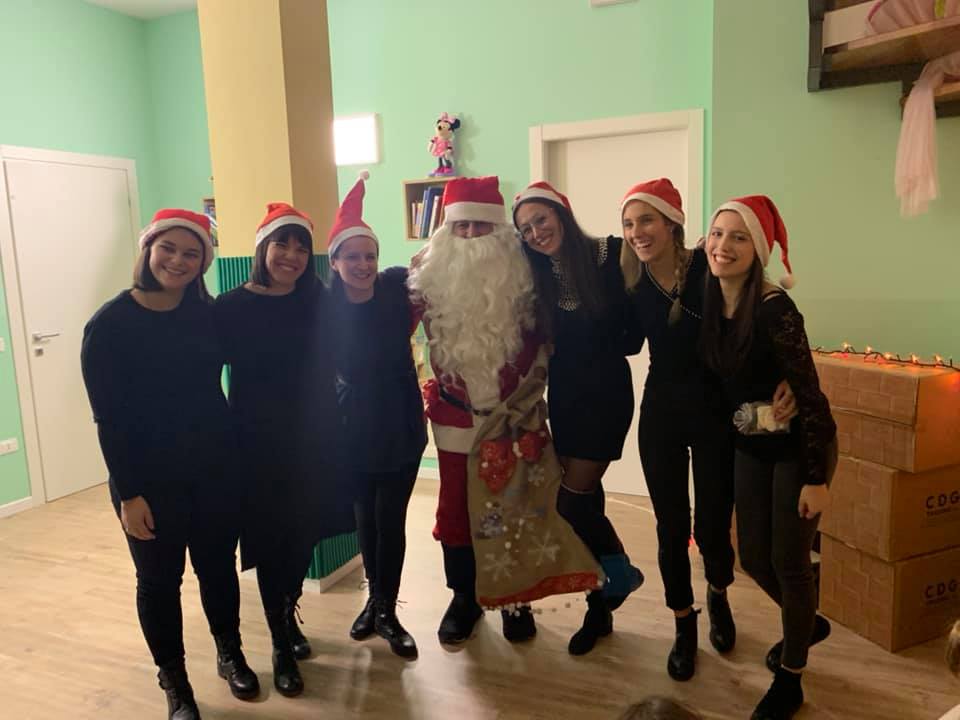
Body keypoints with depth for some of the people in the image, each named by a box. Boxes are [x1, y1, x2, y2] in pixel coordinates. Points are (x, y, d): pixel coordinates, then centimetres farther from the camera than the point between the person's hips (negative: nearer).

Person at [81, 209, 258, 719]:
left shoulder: (207, 314, 1)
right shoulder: (110, 324, -11)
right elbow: (108, 417, -11)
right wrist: (128, 493, -13)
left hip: (215, 467, 3)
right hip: (150, 478, -3)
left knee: (218, 566, 16)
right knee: (160, 580, 11)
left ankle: (230, 655, 40)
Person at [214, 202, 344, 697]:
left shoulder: (317, 300, 0)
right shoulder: (231, 307, -8)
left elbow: (332, 363, 6)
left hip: (313, 439, 3)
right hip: (260, 443, -3)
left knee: (304, 535, 15)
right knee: (270, 540, 7)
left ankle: (288, 619, 40)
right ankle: (282, 648, 24)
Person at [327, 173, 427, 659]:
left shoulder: (397, 286, -11)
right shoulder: (326, 306, -11)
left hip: (402, 423, -1)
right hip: (356, 426, 1)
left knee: (391, 519, 3)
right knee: (365, 516, 15)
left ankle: (386, 610, 21)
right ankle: (377, 601, 36)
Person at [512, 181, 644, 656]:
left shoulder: (608, 256, -12)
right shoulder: (536, 275, 2)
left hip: (606, 394, -5)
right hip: (562, 397, 5)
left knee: (572, 499, -6)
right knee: (583, 499, 11)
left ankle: (621, 574, 24)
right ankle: (601, 607, 29)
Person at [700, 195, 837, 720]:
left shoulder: (773, 308, -24)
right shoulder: (711, 302, -4)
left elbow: (810, 394, -21)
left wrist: (816, 478, -19)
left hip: (797, 446, -6)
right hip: (749, 447, 6)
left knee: (788, 562, 3)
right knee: (753, 558, 13)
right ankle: (808, 624, 44)